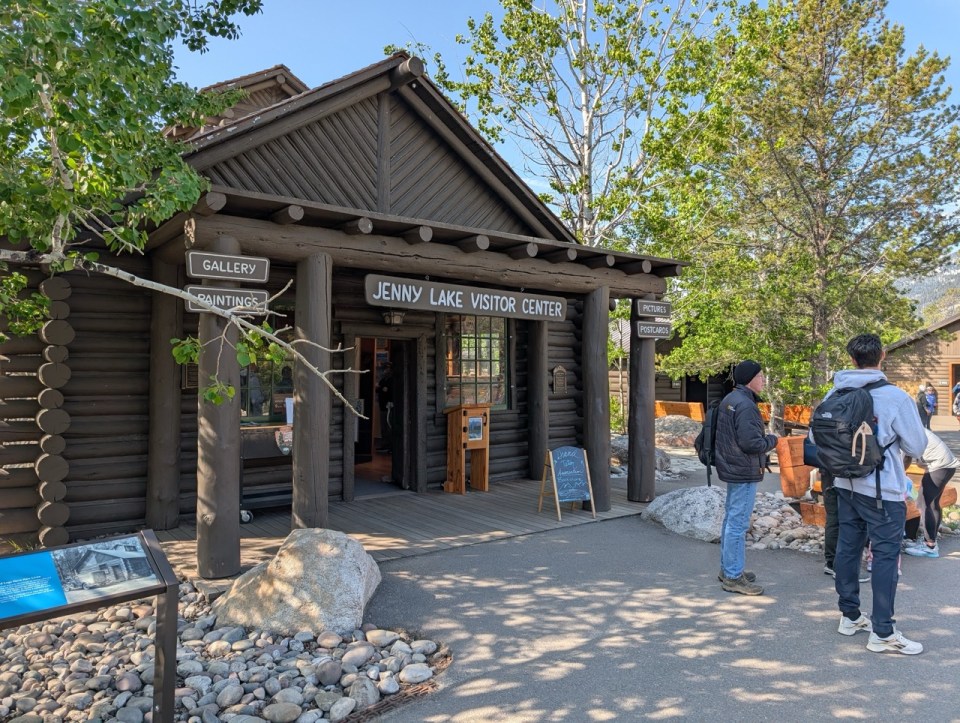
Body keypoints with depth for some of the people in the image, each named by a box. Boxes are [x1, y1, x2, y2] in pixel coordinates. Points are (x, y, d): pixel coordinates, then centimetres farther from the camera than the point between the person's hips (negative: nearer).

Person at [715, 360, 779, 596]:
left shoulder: (729, 400, 11)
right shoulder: (745, 406, -21)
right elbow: (751, 442, -25)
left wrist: (764, 439, 17)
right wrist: (772, 440, -7)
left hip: (732, 468, 11)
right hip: (744, 472, -11)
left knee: (731, 520, 18)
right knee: (738, 523, -4)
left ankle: (728, 569, 29)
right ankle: (733, 577, 3)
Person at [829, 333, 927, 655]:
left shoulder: (835, 394, -2)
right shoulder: (896, 397, -17)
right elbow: (918, 447, -8)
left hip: (846, 486, 5)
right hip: (882, 491, -5)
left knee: (847, 548, 14)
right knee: (885, 556, 3)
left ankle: (850, 616, 27)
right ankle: (882, 633, 9)